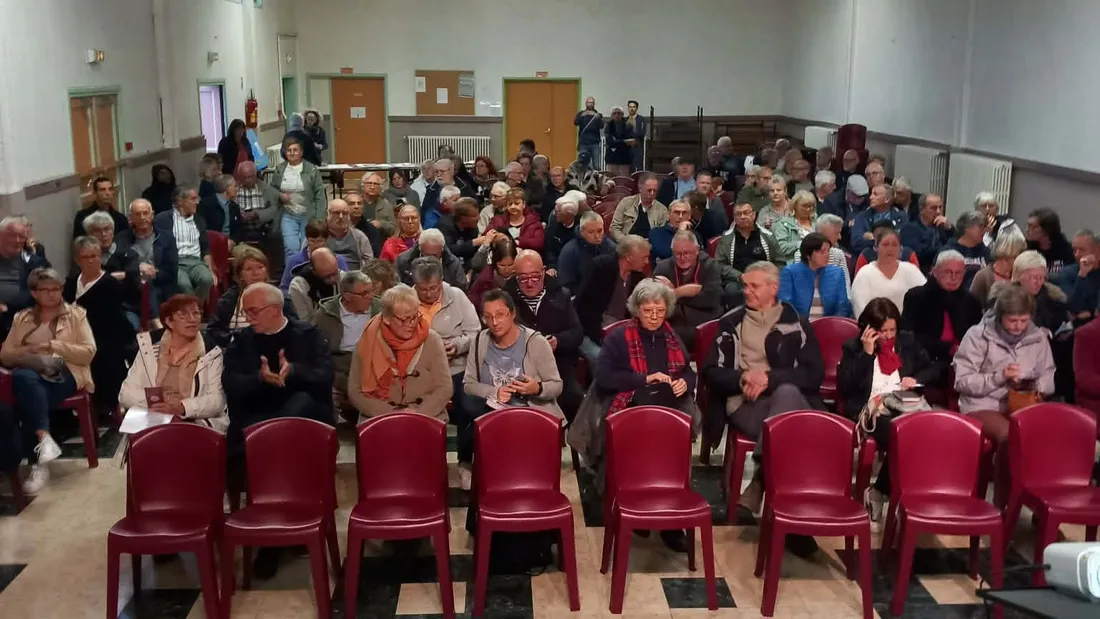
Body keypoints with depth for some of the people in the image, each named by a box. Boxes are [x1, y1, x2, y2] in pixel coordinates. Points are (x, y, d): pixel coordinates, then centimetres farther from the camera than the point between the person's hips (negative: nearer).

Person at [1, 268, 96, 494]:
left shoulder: (76, 314, 11)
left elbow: (89, 352, 1)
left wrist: (55, 346, -11)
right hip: (30, 374, 3)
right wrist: (30, 350, -5)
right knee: (24, 378, -37)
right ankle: (44, 438, -38)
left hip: (64, 374, -3)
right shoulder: (22, 318, 20)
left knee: (25, 401, -34)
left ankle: (37, 464, -32)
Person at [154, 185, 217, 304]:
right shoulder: (162, 219, 4)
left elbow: (205, 248, 20)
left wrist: (211, 270, 7)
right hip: (173, 262, -4)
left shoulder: (199, 220, 19)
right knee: (184, 284, -35)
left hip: (195, 262, 4)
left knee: (207, 279, -30)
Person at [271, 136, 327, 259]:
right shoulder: (279, 169, 4)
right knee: (291, 248, -11)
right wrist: (280, 196, -5)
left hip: (308, 216, -1)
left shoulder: (311, 169, -5)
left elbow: (319, 195, -5)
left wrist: (319, 220, -10)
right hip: (288, 216, 1)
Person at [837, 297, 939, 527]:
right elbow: (844, 388, -3)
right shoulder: (853, 347, 10)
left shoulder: (908, 341, 21)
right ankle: (895, 495, -12)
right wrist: (866, 353, -6)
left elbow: (934, 369, 28)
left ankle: (879, 493, -20)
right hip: (870, 410, -4)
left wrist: (916, 379, 4)